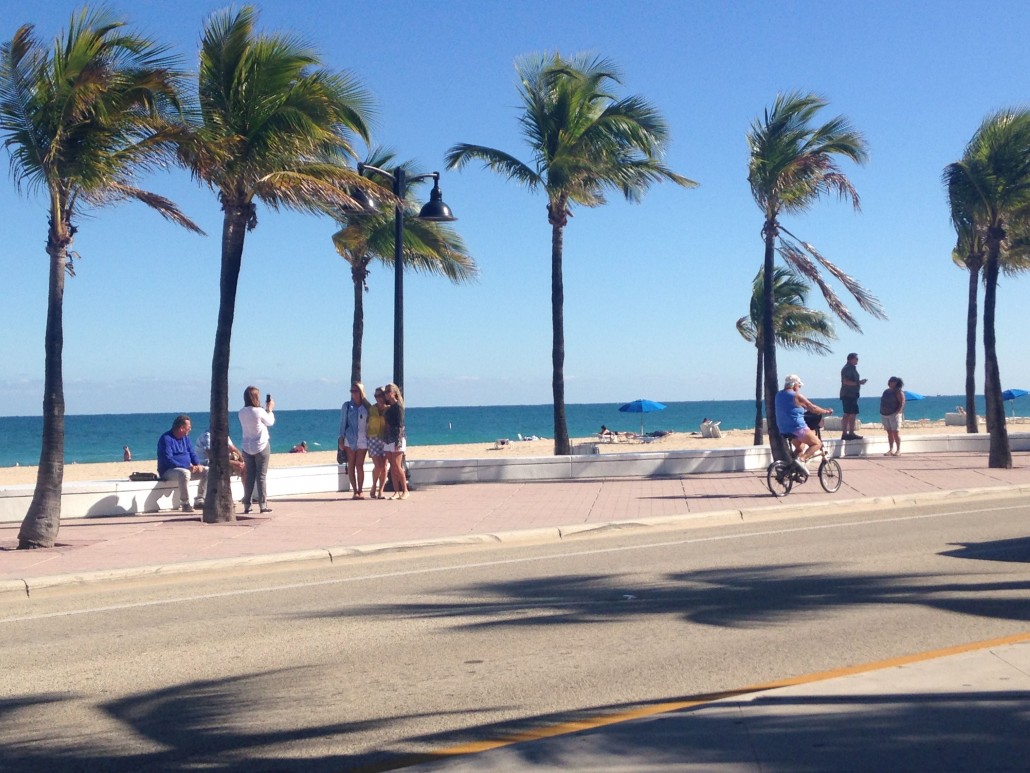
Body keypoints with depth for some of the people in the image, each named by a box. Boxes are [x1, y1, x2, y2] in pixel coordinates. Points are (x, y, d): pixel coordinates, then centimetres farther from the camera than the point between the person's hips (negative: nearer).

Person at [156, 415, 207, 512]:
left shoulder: (185, 437, 13)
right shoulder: (166, 439, -14)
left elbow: (192, 453, 14)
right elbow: (168, 460, -22)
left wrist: (198, 465, -9)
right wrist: (187, 467, -27)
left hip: (187, 469, 8)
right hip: (168, 471, -8)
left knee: (207, 471, -6)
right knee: (184, 473, -39)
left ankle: (199, 500, -4)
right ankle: (186, 504, -32)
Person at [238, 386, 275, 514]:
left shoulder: (242, 412, -1)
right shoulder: (259, 411, -18)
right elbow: (270, 422, -1)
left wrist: (266, 409, 18)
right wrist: (270, 409, 15)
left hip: (247, 448, 5)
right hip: (261, 447, -5)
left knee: (249, 476, 9)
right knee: (261, 476, 0)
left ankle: (247, 505, 9)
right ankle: (263, 505, 0)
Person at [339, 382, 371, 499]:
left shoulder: (367, 406, 7)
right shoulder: (347, 406, 7)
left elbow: (370, 423, 11)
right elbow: (342, 422, 7)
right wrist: (341, 438, 0)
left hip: (363, 439, 0)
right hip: (350, 439, 0)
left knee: (360, 466, -4)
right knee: (351, 466, -1)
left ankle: (360, 491, 3)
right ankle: (355, 491, 3)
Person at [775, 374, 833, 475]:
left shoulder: (779, 395, 12)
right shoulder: (797, 396, -11)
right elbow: (813, 408, -6)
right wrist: (826, 411, 8)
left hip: (784, 429, 8)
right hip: (797, 427, -8)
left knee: (800, 447, 28)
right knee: (817, 444, 3)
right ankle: (801, 459, -18)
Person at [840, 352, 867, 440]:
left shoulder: (852, 368, 19)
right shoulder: (847, 369, -13)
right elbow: (846, 382, -22)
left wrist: (859, 382, 11)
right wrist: (858, 383, -17)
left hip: (851, 394, 10)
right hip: (849, 394, -10)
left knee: (847, 414, 10)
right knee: (853, 413, -10)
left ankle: (844, 433, 11)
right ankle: (851, 433, -9)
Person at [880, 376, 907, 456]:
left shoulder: (898, 391, -6)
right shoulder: (886, 391, 16)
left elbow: (902, 402, -12)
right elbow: (883, 402, 21)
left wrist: (897, 412, -18)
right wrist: (881, 412, 11)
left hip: (894, 414, -7)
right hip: (884, 415, 7)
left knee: (895, 432, -6)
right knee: (889, 432, 7)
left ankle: (898, 450, -1)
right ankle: (891, 450, 9)